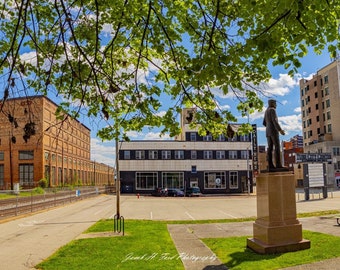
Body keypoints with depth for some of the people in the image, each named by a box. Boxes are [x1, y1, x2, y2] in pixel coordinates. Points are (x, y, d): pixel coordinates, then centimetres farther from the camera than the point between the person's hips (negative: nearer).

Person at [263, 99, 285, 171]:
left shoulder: (266, 111, 21)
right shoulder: (272, 110, -8)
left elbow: (264, 123, 23)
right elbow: (274, 120, -20)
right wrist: (280, 130, -22)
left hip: (268, 132, 9)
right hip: (274, 131, -9)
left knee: (270, 148, 1)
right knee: (277, 147, -10)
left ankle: (270, 166, -5)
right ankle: (278, 165, -15)